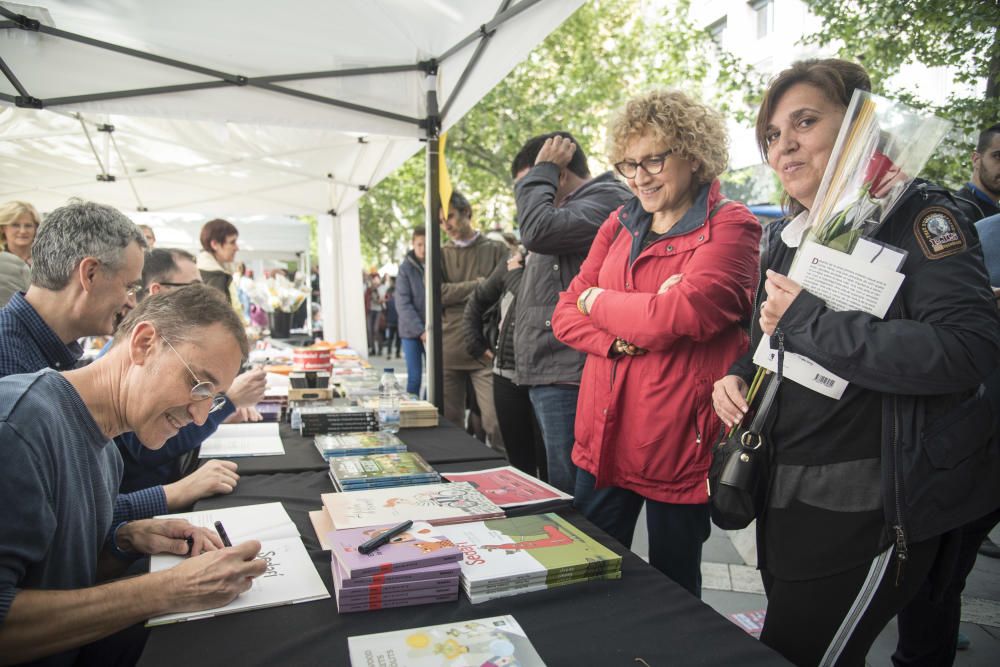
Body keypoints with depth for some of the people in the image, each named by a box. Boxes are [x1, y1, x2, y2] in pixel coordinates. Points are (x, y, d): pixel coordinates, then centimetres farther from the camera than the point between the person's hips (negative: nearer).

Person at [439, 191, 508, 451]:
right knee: (449, 424, 7)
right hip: (447, 351, 3)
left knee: (496, 423, -7)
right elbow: (437, 294, -3)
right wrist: (478, 285, -6)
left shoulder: (496, 250, 7)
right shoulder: (439, 255, 13)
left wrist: (457, 292, -9)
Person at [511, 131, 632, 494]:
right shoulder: (567, 208, 22)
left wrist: (542, 170, -8)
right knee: (561, 491, 18)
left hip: (571, 378, -10)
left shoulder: (608, 199, -9)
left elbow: (538, 230, -21)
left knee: (573, 497, -4)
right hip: (549, 376, 10)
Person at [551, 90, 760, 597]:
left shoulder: (730, 226, -8)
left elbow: (682, 313, -24)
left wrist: (597, 300, -7)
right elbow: (565, 315, 5)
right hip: (602, 438, 6)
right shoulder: (619, 224, 10)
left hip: (678, 444, -5)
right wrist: (620, 340, -15)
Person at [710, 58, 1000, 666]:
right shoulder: (785, 236, 10)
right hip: (785, 497, 8)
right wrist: (737, 376, 0)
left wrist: (808, 321, -23)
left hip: (869, 506, -8)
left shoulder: (916, 213, -12)